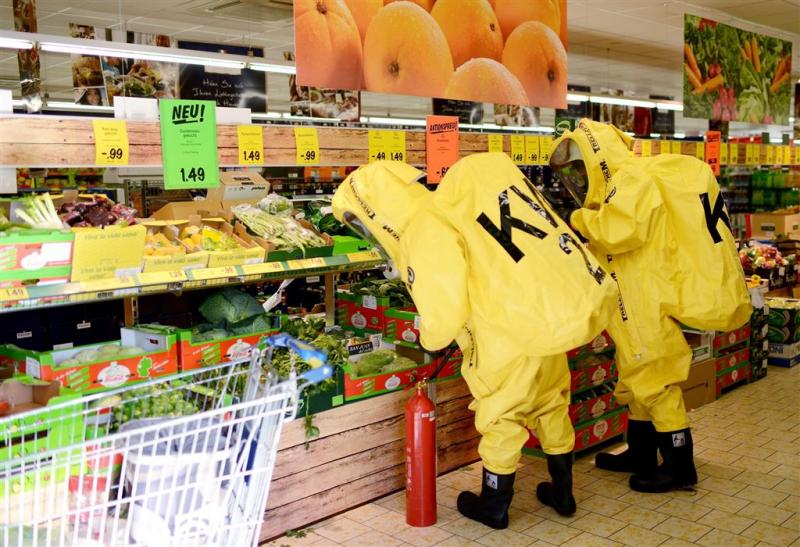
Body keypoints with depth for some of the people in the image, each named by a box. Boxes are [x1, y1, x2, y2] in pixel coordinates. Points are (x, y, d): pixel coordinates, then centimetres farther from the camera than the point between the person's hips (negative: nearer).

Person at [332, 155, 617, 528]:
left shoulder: (424, 230, -15)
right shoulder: (448, 206, 11)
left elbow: (444, 311, -19)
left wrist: (431, 337, 2)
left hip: (513, 331, -9)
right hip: (552, 313, 9)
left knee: (501, 416, 12)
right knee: (551, 405, 23)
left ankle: (494, 504, 31)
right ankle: (562, 491, 41)